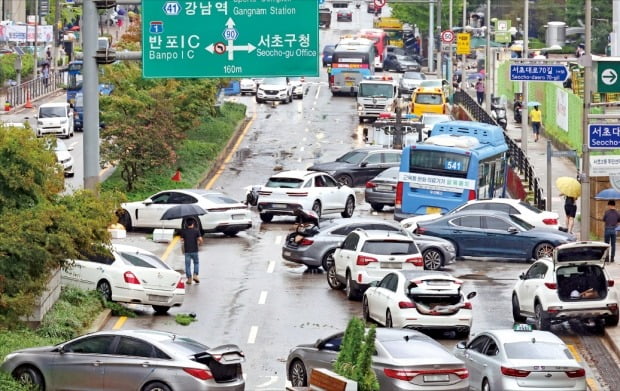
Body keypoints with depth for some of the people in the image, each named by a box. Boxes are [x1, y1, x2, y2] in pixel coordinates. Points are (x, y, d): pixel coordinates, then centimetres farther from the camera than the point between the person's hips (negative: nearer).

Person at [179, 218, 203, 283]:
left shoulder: (183, 231, -1)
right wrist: (199, 243, 13)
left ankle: (189, 279, 5)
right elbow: (200, 239, -9)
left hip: (187, 251, 0)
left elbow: (182, 240, -4)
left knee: (187, 265, 6)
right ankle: (195, 275, 3)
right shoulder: (196, 230, -3)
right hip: (194, 250, 0)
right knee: (196, 263, 18)